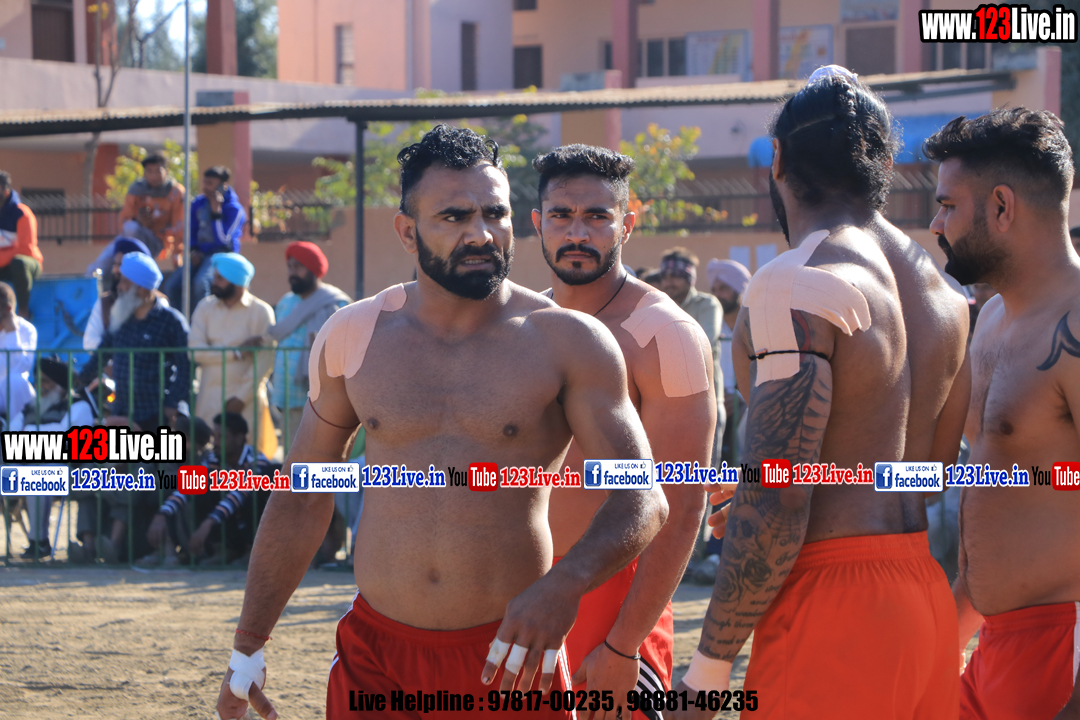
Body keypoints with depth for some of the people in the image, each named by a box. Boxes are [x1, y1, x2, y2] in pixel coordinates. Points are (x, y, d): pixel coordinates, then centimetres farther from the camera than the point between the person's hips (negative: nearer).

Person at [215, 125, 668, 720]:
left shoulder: (567, 342, -4)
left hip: (509, 657, -2)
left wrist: (564, 586, -29)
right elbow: (303, 499, 13)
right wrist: (248, 646, 13)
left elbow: (643, 499, -10)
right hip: (376, 655, 2)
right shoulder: (351, 337, 4)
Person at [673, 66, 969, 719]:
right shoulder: (942, 292, 14)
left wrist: (710, 664, -12)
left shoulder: (797, 286, -13)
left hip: (831, 610, -9)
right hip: (928, 595, 9)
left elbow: (777, 500, -19)